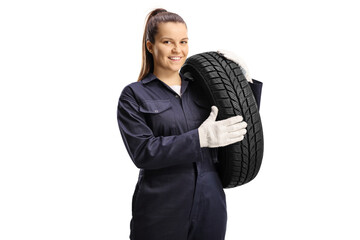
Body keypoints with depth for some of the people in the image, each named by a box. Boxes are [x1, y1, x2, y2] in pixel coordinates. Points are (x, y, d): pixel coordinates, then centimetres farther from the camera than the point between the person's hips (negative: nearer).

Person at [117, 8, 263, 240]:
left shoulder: (201, 88, 11)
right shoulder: (134, 95, -1)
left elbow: (243, 128, 14)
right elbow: (142, 151, -15)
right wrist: (200, 138, -21)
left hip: (211, 206, 4)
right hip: (162, 212, -4)